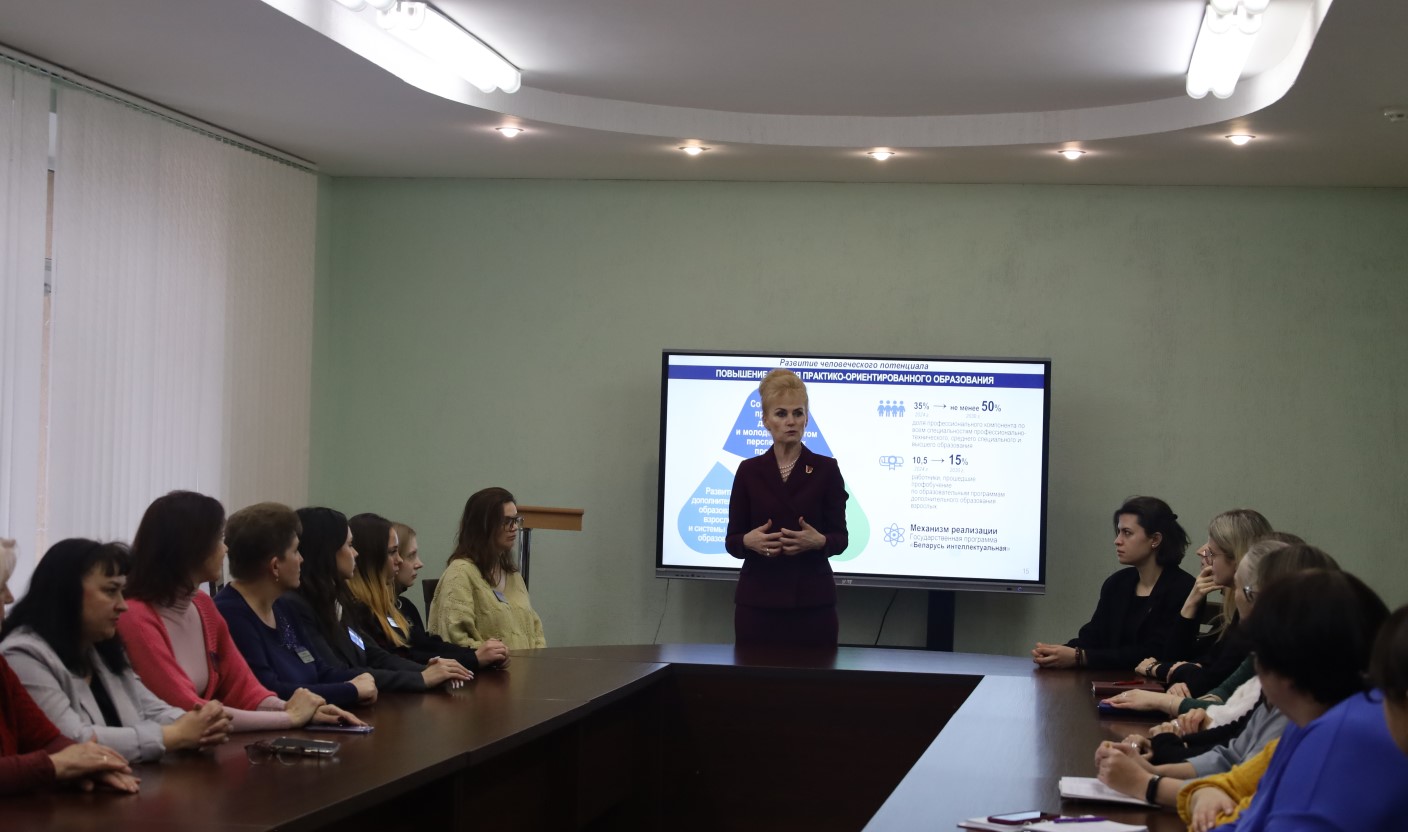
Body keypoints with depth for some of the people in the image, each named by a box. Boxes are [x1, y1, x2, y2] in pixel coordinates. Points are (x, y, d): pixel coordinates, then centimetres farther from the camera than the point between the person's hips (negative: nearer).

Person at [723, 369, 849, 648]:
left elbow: (840, 537, 1)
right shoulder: (748, 471, 4)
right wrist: (749, 541, -17)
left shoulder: (826, 469, 1)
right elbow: (732, 540, 4)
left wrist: (819, 541, -19)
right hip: (758, 600, 1)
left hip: (813, 600, -1)